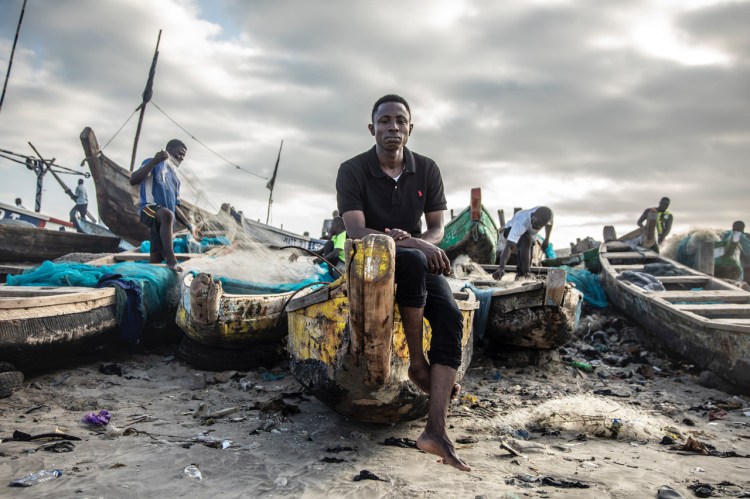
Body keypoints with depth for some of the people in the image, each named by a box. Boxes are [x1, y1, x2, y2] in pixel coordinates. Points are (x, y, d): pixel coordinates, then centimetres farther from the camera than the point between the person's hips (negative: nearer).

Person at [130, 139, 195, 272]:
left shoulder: (175, 177, 31)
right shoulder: (154, 164, 8)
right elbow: (133, 180, -9)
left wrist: (188, 224, 25)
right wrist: (153, 161, -18)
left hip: (164, 222, 8)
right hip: (150, 208, -8)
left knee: (156, 258, 2)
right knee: (167, 214, -40)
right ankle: (171, 259, -45)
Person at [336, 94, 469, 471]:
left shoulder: (427, 169, 0)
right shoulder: (352, 170, -11)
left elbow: (437, 229, 0)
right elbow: (356, 231, -21)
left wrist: (410, 239, -24)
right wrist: (415, 245, -32)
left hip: (417, 256, 4)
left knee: (450, 316, -25)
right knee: (414, 262, -39)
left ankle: (436, 430, -30)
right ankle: (417, 363, -21)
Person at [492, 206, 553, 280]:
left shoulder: (545, 215, -29)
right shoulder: (521, 223, -46)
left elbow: (550, 223, 0)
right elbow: (509, 246, -53)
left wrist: (547, 240, 11)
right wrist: (501, 268, -63)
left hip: (530, 233, 6)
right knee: (526, 240, -35)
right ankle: (525, 273, -30)